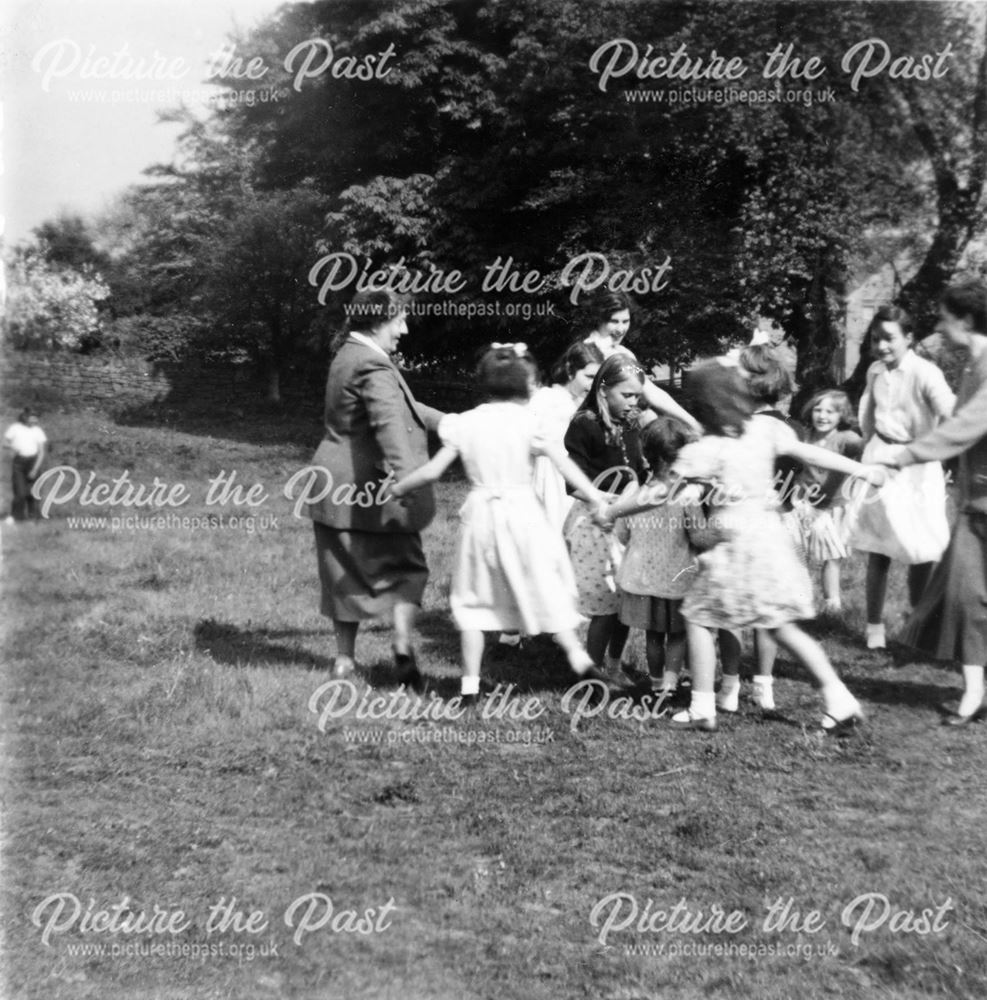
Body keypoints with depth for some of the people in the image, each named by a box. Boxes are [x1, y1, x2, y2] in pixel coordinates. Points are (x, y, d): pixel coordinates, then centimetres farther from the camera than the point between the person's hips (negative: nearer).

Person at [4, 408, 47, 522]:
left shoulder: (37, 430, -3)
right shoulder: (15, 428, -1)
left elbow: (42, 452, -4)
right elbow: (5, 443, 5)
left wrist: (35, 469, -10)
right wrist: (12, 448, -18)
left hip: (33, 461, 0)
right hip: (19, 461, 0)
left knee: (32, 491, -1)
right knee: (20, 492, -8)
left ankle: (32, 516, 11)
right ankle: (15, 515, 8)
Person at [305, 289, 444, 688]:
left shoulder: (349, 355, 14)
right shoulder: (373, 366, -18)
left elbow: (400, 407, 23)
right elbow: (390, 423, -34)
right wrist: (406, 475, -46)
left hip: (337, 486, 9)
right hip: (369, 487, -9)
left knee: (347, 572, 14)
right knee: (404, 567, 5)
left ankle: (345, 657, 19)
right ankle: (403, 645, -4)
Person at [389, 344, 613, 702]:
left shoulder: (465, 423, 0)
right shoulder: (528, 421, -6)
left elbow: (432, 471, -1)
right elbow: (563, 464, -12)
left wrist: (398, 487, 13)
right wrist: (594, 496, -8)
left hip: (480, 515, 2)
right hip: (523, 514, -2)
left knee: (473, 599, 10)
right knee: (548, 590, 11)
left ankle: (471, 683, 11)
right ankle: (578, 657, 10)